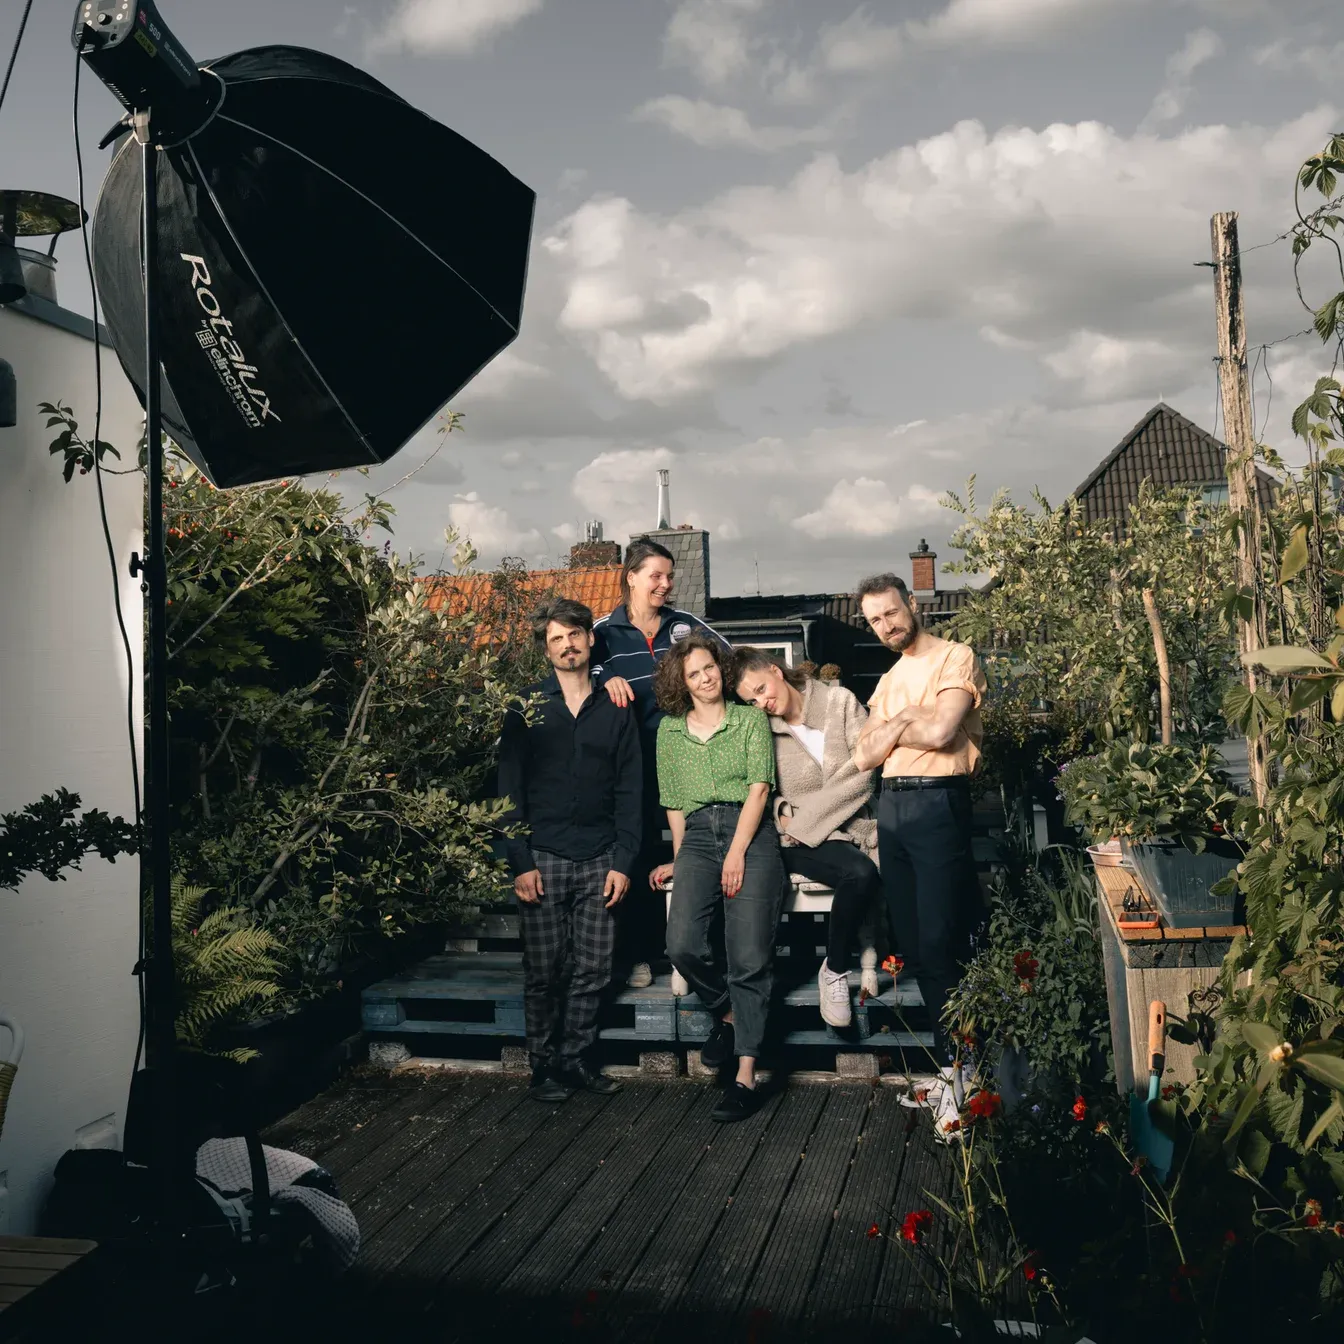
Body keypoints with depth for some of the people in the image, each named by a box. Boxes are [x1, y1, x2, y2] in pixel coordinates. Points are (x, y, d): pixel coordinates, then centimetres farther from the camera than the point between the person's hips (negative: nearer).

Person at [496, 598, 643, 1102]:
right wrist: (519, 861, -8)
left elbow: (630, 791, 7)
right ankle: (545, 1065, 15)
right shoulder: (527, 707, 4)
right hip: (543, 859, -2)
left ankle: (576, 1057, 18)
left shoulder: (615, 710, 9)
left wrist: (623, 862, -1)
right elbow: (510, 787, 0)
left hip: (600, 861, 2)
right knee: (544, 970, 2)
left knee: (593, 969, 4)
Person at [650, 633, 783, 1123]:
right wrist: (679, 858, 14)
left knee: (749, 955, -12)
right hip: (698, 837, 3)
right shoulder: (670, 730, 17)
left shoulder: (751, 720, 8)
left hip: (750, 834, -3)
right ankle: (728, 1014, 12)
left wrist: (737, 853, -11)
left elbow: (758, 787, -2)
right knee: (682, 944, -17)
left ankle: (745, 1076, -7)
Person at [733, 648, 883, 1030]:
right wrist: (781, 813, -13)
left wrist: (804, 820, -8)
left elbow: (864, 770, -7)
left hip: (849, 825, 1)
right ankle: (834, 971, -9)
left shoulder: (840, 702, 1)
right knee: (861, 873, -30)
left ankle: (835, 969, -4)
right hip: (796, 840, -1)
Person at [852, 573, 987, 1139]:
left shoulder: (955, 658, -2)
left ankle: (957, 1073, 2)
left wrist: (890, 728, 0)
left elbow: (938, 731, -17)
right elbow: (864, 757, 10)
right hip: (891, 806, 8)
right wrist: (905, 721, -4)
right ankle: (951, 1067, 18)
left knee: (939, 944, -9)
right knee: (913, 944, 9)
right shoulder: (889, 680, 20)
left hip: (938, 803, -8)